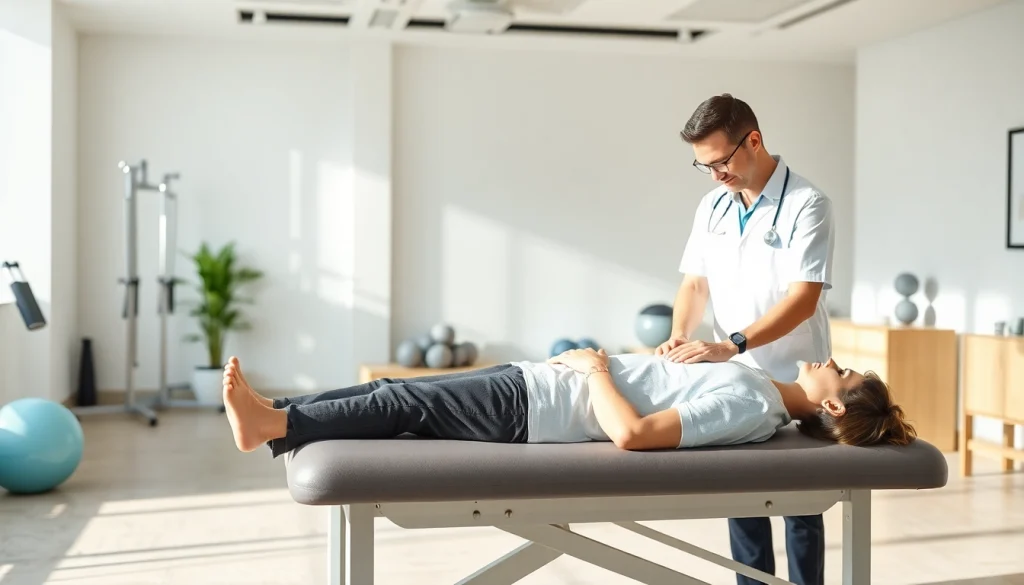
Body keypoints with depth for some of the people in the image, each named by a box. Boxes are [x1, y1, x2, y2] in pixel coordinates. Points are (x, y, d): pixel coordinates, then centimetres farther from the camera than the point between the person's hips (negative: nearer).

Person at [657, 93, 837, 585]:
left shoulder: (805, 204, -14)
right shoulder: (712, 207, 6)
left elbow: (803, 299, -22)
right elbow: (694, 283, 8)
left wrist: (731, 345, -31)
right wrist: (681, 334, -13)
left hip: (793, 385, -5)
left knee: (800, 506, 7)